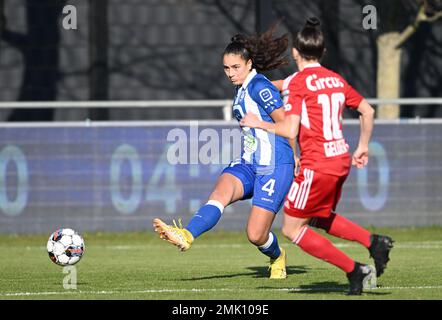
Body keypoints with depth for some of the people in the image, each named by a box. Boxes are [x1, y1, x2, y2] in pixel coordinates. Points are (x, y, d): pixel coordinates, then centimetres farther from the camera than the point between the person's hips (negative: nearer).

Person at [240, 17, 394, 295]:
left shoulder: (300, 82, -11)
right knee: (320, 218, 27)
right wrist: (363, 147, 30)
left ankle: (354, 270, -2)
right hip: (341, 159, 8)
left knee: (292, 229, 3)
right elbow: (368, 110, 18)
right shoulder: (336, 79, 10)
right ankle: (373, 241, 9)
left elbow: (290, 130, -18)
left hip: (317, 165, -8)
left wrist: (259, 124, -3)